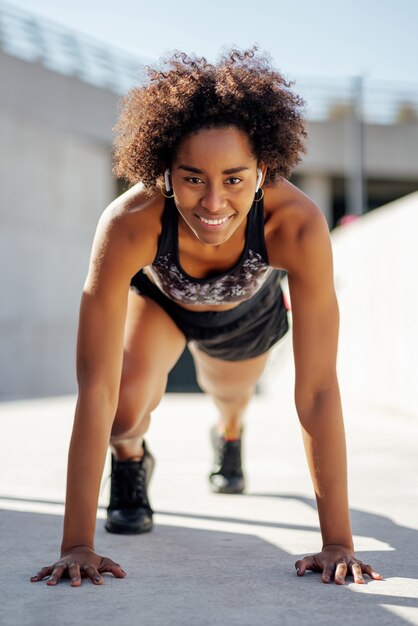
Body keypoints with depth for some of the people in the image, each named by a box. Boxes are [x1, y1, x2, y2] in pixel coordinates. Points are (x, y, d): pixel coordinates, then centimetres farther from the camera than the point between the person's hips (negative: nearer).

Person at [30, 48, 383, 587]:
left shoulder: (297, 225, -44)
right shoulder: (127, 226, -45)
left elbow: (317, 387, -41)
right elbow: (97, 390, -44)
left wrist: (338, 542, -40)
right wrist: (77, 546, -45)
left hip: (246, 311, 2)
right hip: (157, 296, -1)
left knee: (229, 397, 28)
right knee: (127, 405, -29)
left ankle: (229, 437, 69)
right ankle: (130, 459, 10)